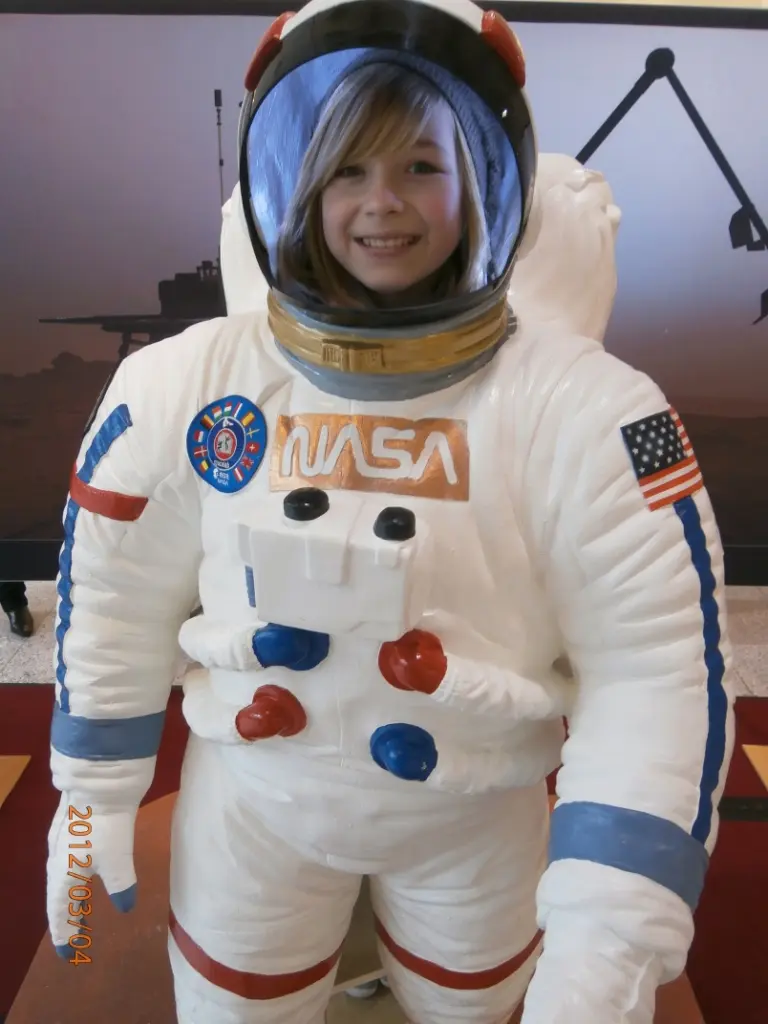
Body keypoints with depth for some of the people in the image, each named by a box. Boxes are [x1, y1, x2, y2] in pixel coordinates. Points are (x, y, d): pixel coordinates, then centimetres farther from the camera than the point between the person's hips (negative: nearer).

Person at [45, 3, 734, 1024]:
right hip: (251, 800, 1)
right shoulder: (182, 387, -16)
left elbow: (656, 670, -21)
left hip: (479, 816, 0)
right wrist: (92, 802, 3)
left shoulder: (586, 410, -23)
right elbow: (116, 604, -5)